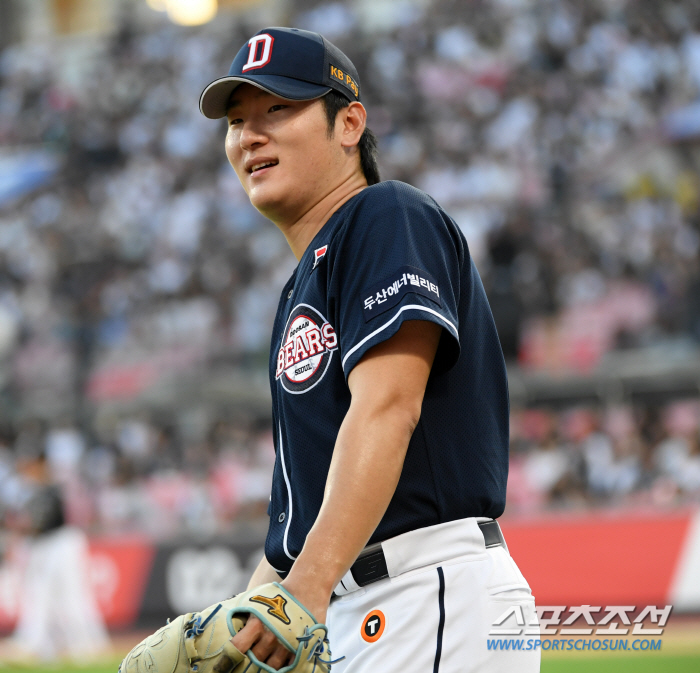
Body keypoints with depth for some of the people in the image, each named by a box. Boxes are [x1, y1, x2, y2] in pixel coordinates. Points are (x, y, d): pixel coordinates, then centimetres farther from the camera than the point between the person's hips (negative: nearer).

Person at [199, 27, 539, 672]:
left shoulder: (390, 218, -4)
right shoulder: (301, 292, 25)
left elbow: (387, 408, -20)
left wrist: (310, 584, -29)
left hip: (432, 596, -10)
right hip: (337, 615, 10)